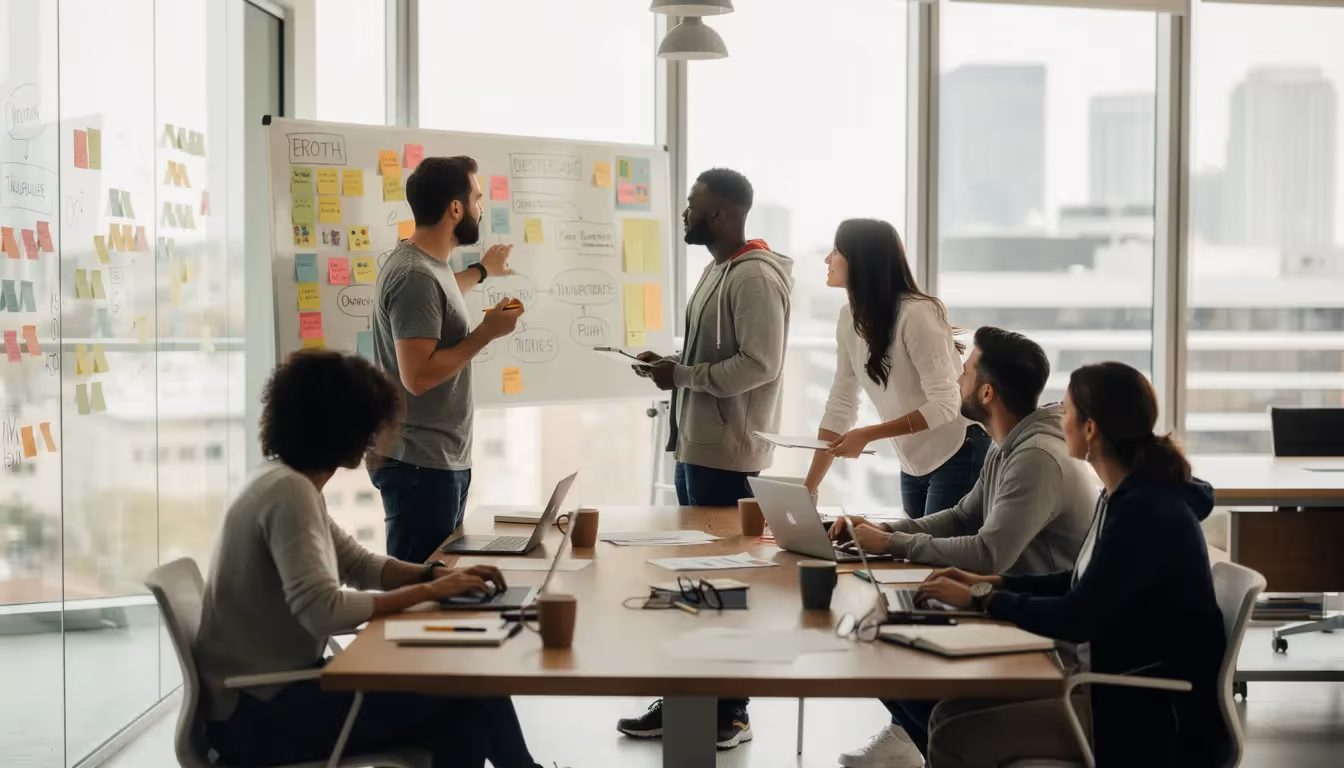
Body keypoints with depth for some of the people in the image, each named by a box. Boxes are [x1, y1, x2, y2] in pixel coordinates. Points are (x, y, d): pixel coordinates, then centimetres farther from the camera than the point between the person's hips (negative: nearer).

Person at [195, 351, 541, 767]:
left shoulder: (289, 483, 11)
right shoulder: (289, 491, -20)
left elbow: (359, 565, 18)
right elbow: (323, 611, -30)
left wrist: (440, 574, 1)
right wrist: (428, 590, -20)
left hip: (274, 688, 10)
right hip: (258, 713, -10)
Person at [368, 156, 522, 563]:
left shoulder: (421, 259, 11)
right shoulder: (416, 276, -20)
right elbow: (417, 376, -26)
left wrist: (481, 271, 50)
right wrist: (486, 332, -17)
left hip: (441, 460, 10)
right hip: (421, 466, -10)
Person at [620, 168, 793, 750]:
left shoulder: (755, 277, -15)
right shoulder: (716, 269, 16)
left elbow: (760, 364, -22)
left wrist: (682, 375, -17)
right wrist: (672, 366, 5)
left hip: (726, 454, -10)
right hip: (694, 447, 10)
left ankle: (730, 711, 7)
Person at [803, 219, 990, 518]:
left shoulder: (916, 313, -22)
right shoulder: (849, 318, 0)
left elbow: (944, 405, -24)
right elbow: (839, 407, 1)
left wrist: (867, 435, -27)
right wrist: (807, 489, -3)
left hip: (958, 455, -7)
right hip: (914, 464, 7)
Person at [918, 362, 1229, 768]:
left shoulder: (1147, 513, -24)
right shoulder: (1130, 495, 7)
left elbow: (1076, 619, -24)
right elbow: (1085, 584, 20)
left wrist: (981, 598, -11)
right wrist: (992, 583, 10)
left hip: (1152, 712, -9)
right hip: (1119, 686, 9)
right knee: (950, 714, 2)